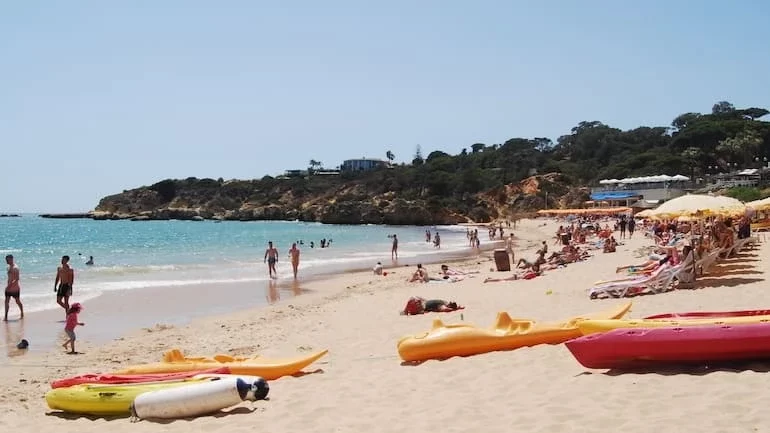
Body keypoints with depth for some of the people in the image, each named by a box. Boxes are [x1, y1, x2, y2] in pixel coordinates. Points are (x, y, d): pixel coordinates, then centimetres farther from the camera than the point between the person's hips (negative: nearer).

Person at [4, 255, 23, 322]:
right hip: (9, 287, 8)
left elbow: (17, 279, -22)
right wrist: (8, 285, 14)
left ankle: (22, 314, 19)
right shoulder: (9, 267, 10)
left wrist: (10, 285, -28)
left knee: (18, 301, 6)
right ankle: (6, 317, 5)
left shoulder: (15, 268, -16)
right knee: (6, 301, 2)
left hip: (15, 287, -8)